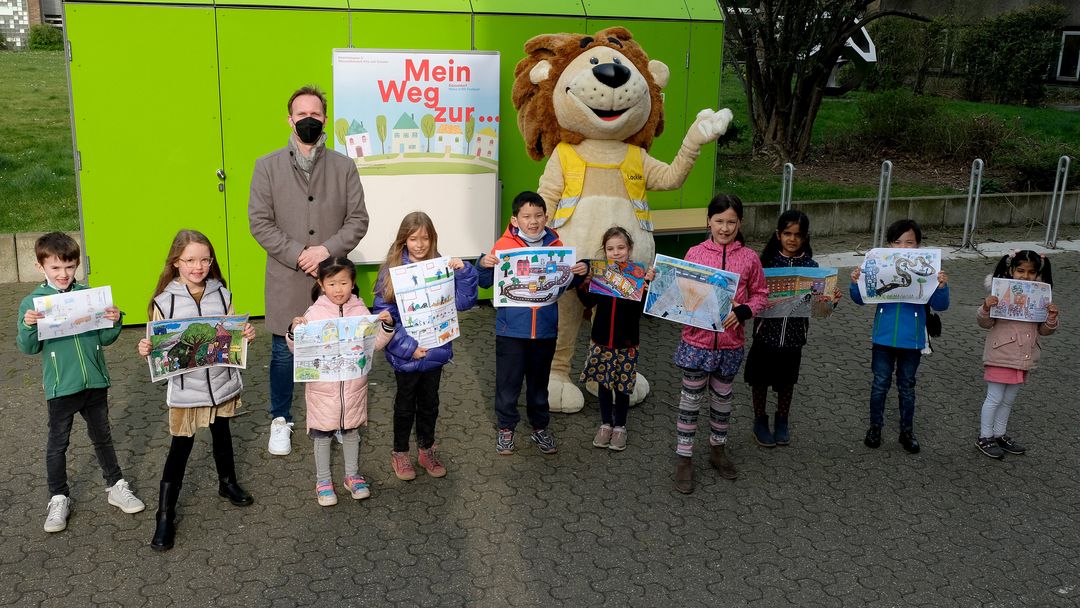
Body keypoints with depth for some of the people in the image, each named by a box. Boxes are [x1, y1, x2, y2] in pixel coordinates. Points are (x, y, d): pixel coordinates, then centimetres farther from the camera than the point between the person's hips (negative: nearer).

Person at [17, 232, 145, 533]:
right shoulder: (32, 302, -7)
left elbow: (104, 338, 4)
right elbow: (28, 348, -8)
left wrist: (114, 322, -15)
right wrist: (28, 327, -26)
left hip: (95, 381, 2)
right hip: (60, 386, -2)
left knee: (102, 436, 17)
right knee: (57, 443, 12)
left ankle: (116, 486, 31)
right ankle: (59, 498, 26)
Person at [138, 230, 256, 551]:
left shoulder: (222, 295, -4)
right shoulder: (164, 302, -12)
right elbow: (160, 348, -6)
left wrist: (246, 335, -16)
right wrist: (146, 350, -27)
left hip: (222, 382, 3)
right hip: (185, 388, -3)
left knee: (222, 434, 23)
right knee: (180, 448, 3)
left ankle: (227, 483, 47)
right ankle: (165, 516, 15)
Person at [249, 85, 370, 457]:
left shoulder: (344, 166, 4)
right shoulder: (268, 166, 2)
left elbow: (358, 220, 1)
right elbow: (260, 222, -3)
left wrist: (327, 250, -14)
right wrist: (299, 255, -14)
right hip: (287, 280, 0)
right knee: (283, 352, 8)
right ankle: (280, 420, 27)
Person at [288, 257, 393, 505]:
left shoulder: (360, 311, -3)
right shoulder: (314, 313, -11)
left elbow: (376, 343, 2)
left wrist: (387, 326, -13)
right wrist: (294, 331, -26)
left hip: (354, 386, 2)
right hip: (323, 387, -2)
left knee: (352, 431, 19)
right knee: (322, 434, 12)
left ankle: (352, 476, 37)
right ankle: (323, 481, 29)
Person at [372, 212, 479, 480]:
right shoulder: (392, 270, -13)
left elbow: (464, 302, -8)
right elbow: (384, 315, -14)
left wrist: (463, 272, -22)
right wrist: (409, 347, -21)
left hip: (435, 350, 3)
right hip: (406, 354, -3)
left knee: (429, 402, 19)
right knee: (405, 404, 15)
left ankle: (426, 450, 38)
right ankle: (400, 454, 34)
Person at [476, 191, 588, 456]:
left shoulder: (555, 245, 1)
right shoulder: (504, 245, -8)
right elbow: (486, 282, -4)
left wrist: (580, 272, -9)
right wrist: (483, 265, -24)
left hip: (545, 330, 3)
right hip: (511, 330, -2)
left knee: (539, 382, 18)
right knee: (508, 382, 8)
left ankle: (540, 427, 34)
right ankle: (506, 428, 26)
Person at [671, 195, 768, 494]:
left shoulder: (749, 258, -2)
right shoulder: (695, 253, -4)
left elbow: (760, 294, 5)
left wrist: (743, 311, -12)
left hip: (730, 342, 2)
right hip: (697, 339, -1)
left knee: (722, 398, 18)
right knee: (691, 400, 7)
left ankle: (718, 449, 38)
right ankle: (684, 459, 18)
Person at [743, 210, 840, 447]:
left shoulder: (811, 265, -4)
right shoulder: (767, 261, -10)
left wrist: (831, 301, -21)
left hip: (794, 335, 2)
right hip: (767, 332, -2)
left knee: (787, 380, 18)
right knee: (761, 379, 12)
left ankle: (782, 421, 38)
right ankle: (760, 422, 31)